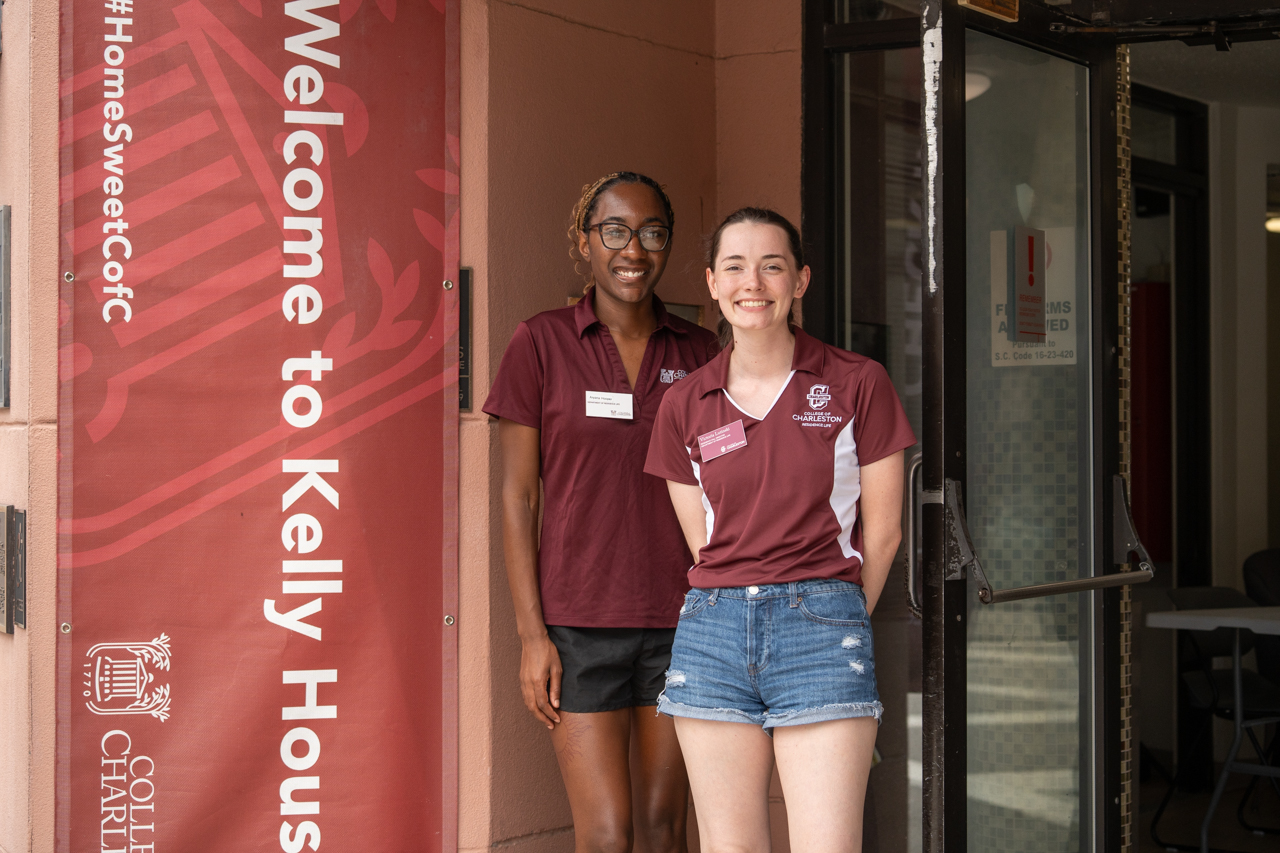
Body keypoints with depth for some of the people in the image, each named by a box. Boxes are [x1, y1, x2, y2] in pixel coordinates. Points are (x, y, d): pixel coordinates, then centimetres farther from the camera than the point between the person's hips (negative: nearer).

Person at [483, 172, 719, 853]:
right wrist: (531, 633, -8)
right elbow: (517, 496, -2)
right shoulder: (542, 344, -2)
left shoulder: (697, 352, 7)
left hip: (679, 620, 3)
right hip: (579, 623, -3)